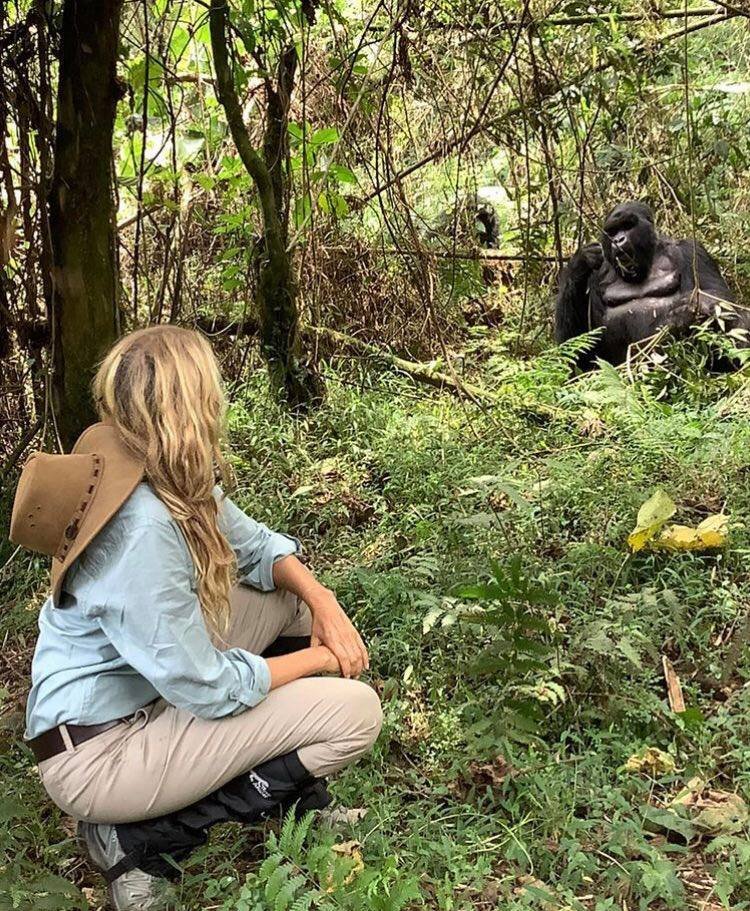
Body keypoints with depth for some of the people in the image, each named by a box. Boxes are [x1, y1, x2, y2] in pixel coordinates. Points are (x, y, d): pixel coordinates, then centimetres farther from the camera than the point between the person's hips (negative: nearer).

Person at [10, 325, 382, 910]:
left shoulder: (173, 480, -3)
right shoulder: (140, 528, -31)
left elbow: (255, 545, 10)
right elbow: (209, 688, -25)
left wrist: (322, 602, -7)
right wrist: (318, 659, -10)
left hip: (152, 687, 9)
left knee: (293, 594, 9)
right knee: (356, 712, -14)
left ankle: (295, 800, 16)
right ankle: (137, 840, -5)